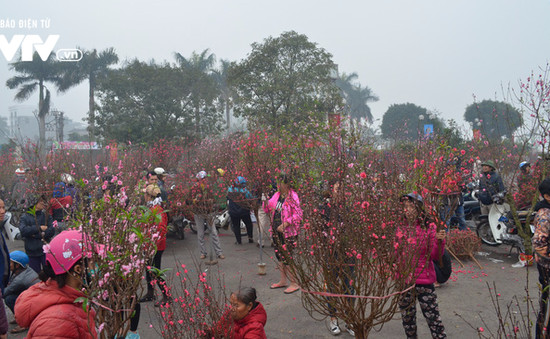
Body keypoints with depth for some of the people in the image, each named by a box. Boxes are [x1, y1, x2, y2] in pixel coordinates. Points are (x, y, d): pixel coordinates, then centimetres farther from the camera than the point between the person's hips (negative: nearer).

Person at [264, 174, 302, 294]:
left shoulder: (292, 197, -14)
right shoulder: (276, 195, 9)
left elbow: (297, 214, -18)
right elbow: (269, 209, 14)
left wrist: (284, 224, -22)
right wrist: (265, 202, -7)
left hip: (288, 232, -8)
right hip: (276, 230, 8)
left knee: (287, 257, -5)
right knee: (280, 256, 16)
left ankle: (294, 283, 7)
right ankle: (283, 281, 29)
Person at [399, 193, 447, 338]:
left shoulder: (428, 226, -7)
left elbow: (435, 255, -8)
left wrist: (439, 241, -24)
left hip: (424, 278, -3)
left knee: (432, 315, 0)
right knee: (407, 316, 15)